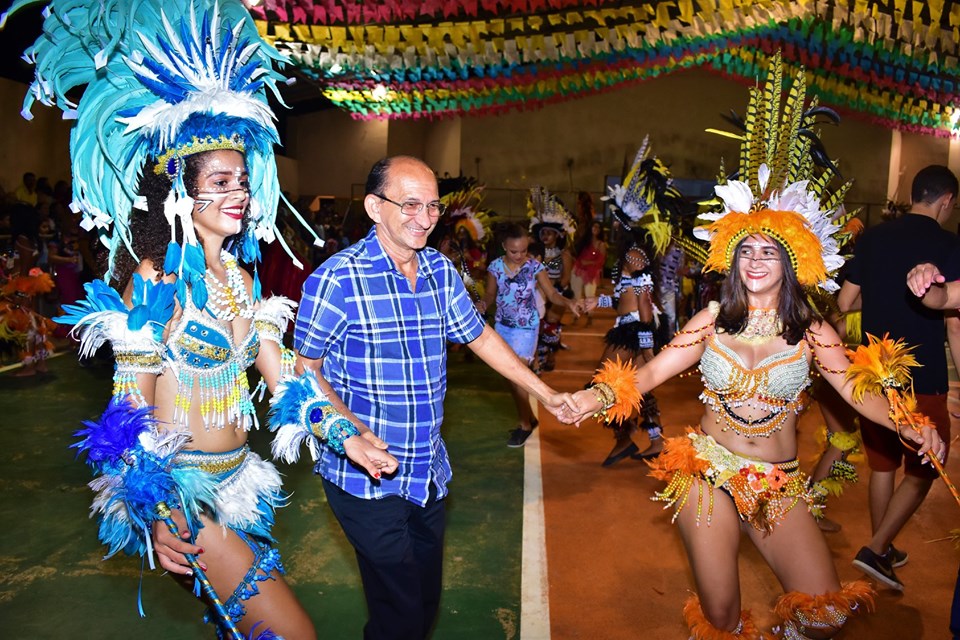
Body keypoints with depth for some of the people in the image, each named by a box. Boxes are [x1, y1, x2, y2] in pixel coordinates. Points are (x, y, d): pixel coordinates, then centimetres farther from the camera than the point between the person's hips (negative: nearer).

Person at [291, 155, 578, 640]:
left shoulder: (440, 270, 3)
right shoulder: (339, 278, -17)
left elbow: (479, 335, 12)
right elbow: (305, 369, -9)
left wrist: (546, 394, 13)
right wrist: (351, 429, -23)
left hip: (429, 470, 6)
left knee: (427, 598, 20)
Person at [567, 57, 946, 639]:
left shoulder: (811, 331, -4)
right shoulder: (714, 320, -5)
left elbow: (859, 392, -11)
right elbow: (652, 371, -11)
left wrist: (911, 427, -29)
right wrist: (600, 396, -26)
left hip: (778, 484, 1)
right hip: (709, 471, 0)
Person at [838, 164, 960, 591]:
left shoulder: (872, 237, 3)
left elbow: (845, 302, 8)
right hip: (922, 379, -5)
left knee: (882, 464, 17)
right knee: (921, 471, 10)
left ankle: (884, 550, 29)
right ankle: (875, 549, 2)